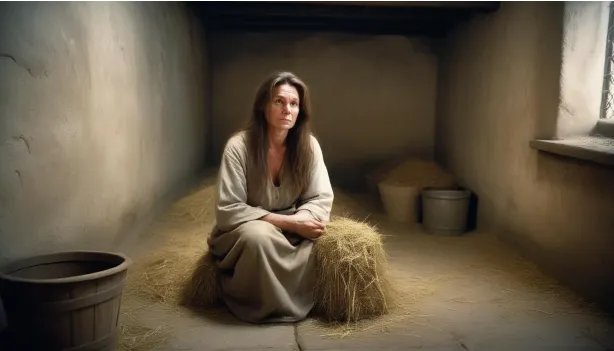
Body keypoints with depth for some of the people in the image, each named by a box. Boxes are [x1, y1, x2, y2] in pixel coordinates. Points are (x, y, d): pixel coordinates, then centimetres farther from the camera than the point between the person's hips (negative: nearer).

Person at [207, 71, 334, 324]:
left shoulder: (308, 145, -10)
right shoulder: (239, 146, -20)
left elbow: (322, 199, -8)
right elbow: (229, 211, -22)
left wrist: (300, 220, -31)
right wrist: (288, 221, -29)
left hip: (290, 229, 4)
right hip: (243, 232, -3)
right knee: (258, 235, -37)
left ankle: (301, 301, -2)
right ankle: (268, 307, -11)